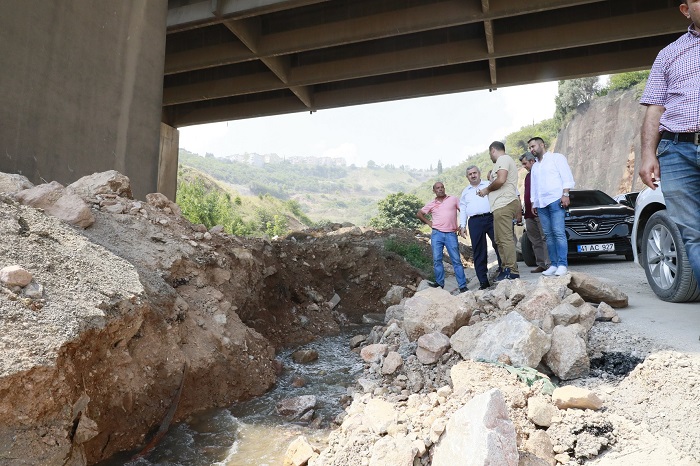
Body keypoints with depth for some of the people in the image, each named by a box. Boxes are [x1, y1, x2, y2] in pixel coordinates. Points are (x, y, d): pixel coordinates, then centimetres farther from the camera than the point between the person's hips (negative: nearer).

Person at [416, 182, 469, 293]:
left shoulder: (453, 199, 8)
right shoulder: (431, 204, 13)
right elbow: (419, 214, 21)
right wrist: (429, 222, 10)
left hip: (451, 234, -2)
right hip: (437, 234, 2)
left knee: (456, 260, -4)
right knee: (437, 259, -1)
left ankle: (463, 286, -3)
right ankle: (439, 283, 8)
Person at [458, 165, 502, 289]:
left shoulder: (489, 185, 13)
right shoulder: (465, 192, 20)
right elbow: (463, 210, 18)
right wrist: (462, 226, 8)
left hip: (490, 218, -2)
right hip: (475, 222, 2)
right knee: (478, 252, 0)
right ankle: (483, 281, 4)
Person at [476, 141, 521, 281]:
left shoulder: (502, 159, -3)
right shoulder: (508, 161, 30)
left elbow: (500, 180, -18)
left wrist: (487, 189, -4)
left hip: (503, 205, -11)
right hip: (504, 205, 11)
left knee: (505, 239, -12)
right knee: (500, 240, 10)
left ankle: (512, 271, -13)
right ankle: (506, 269, 11)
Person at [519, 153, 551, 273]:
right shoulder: (528, 176, 22)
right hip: (529, 214, 9)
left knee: (545, 238, -7)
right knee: (535, 241, 9)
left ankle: (549, 263, -5)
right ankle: (541, 264, 13)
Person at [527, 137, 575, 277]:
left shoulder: (556, 158, 8)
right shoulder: (535, 167, 29)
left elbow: (567, 177, -2)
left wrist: (565, 194, -14)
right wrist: (533, 204, 20)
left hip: (556, 200, -6)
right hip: (541, 204, 7)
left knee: (559, 232, -14)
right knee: (548, 235, 1)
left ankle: (562, 265, -15)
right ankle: (554, 264, 1)